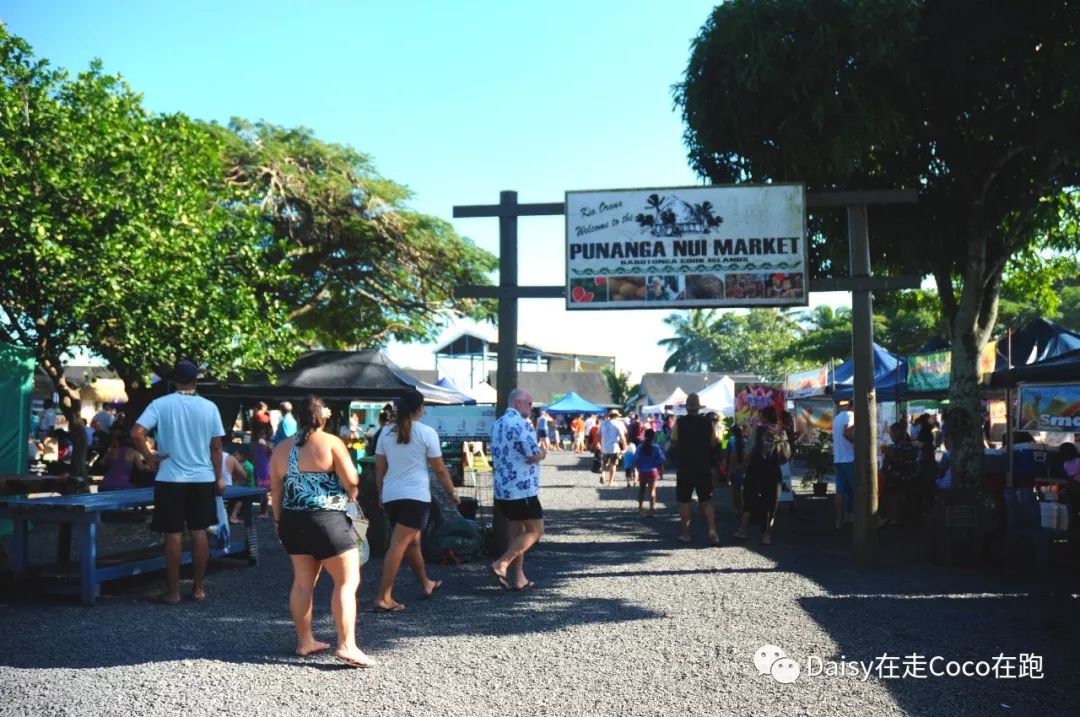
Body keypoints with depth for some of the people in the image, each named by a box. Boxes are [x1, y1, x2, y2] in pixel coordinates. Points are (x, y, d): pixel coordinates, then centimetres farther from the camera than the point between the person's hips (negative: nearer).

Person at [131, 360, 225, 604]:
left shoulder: (160, 404, -6)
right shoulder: (209, 407, -2)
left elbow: (136, 433, -16)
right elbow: (216, 447, 1)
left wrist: (149, 457, -1)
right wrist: (219, 477, 9)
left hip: (170, 479, -1)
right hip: (203, 479, 2)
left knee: (174, 534, 4)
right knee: (199, 532, 9)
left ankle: (173, 591, 9)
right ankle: (199, 588, 15)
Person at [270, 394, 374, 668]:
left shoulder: (282, 447, 9)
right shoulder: (331, 442, -8)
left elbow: (275, 489, 12)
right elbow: (352, 482, -12)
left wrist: (279, 521, 21)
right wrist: (352, 495, 9)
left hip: (292, 521, 7)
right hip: (327, 520, -6)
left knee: (303, 581, 16)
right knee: (347, 581, -1)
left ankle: (304, 641, 23)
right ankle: (346, 646, -6)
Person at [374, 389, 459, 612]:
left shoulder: (386, 432, 8)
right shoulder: (427, 432, -6)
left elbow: (379, 467, 11)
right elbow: (439, 469, -2)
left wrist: (381, 493, 22)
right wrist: (452, 492, 9)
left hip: (390, 495, 6)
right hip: (415, 495, -6)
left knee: (412, 541, 21)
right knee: (399, 545, -7)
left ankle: (426, 584, 37)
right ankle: (383, 597, -10)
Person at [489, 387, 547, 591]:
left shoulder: (497, 424, 13)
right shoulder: (521, 424, -16)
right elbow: (534, 456, -19)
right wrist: (542, 453, 5)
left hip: (503, 489, 9)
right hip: (523, 489, -9)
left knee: (516, 533, 13)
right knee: (535, 531, 0)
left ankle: (519, 578, 13)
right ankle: (501, 564, -9)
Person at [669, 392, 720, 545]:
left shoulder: (679, 422, -8)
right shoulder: (707, 422, -2)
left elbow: (673, 444, -3)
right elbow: (714, 443, 4)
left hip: (685, 468, -2)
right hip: (704, 468, 2)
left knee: (684, 501, 7)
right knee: (707, 500, 8)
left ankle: (686, 533, 9)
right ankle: (712, 530, -4)